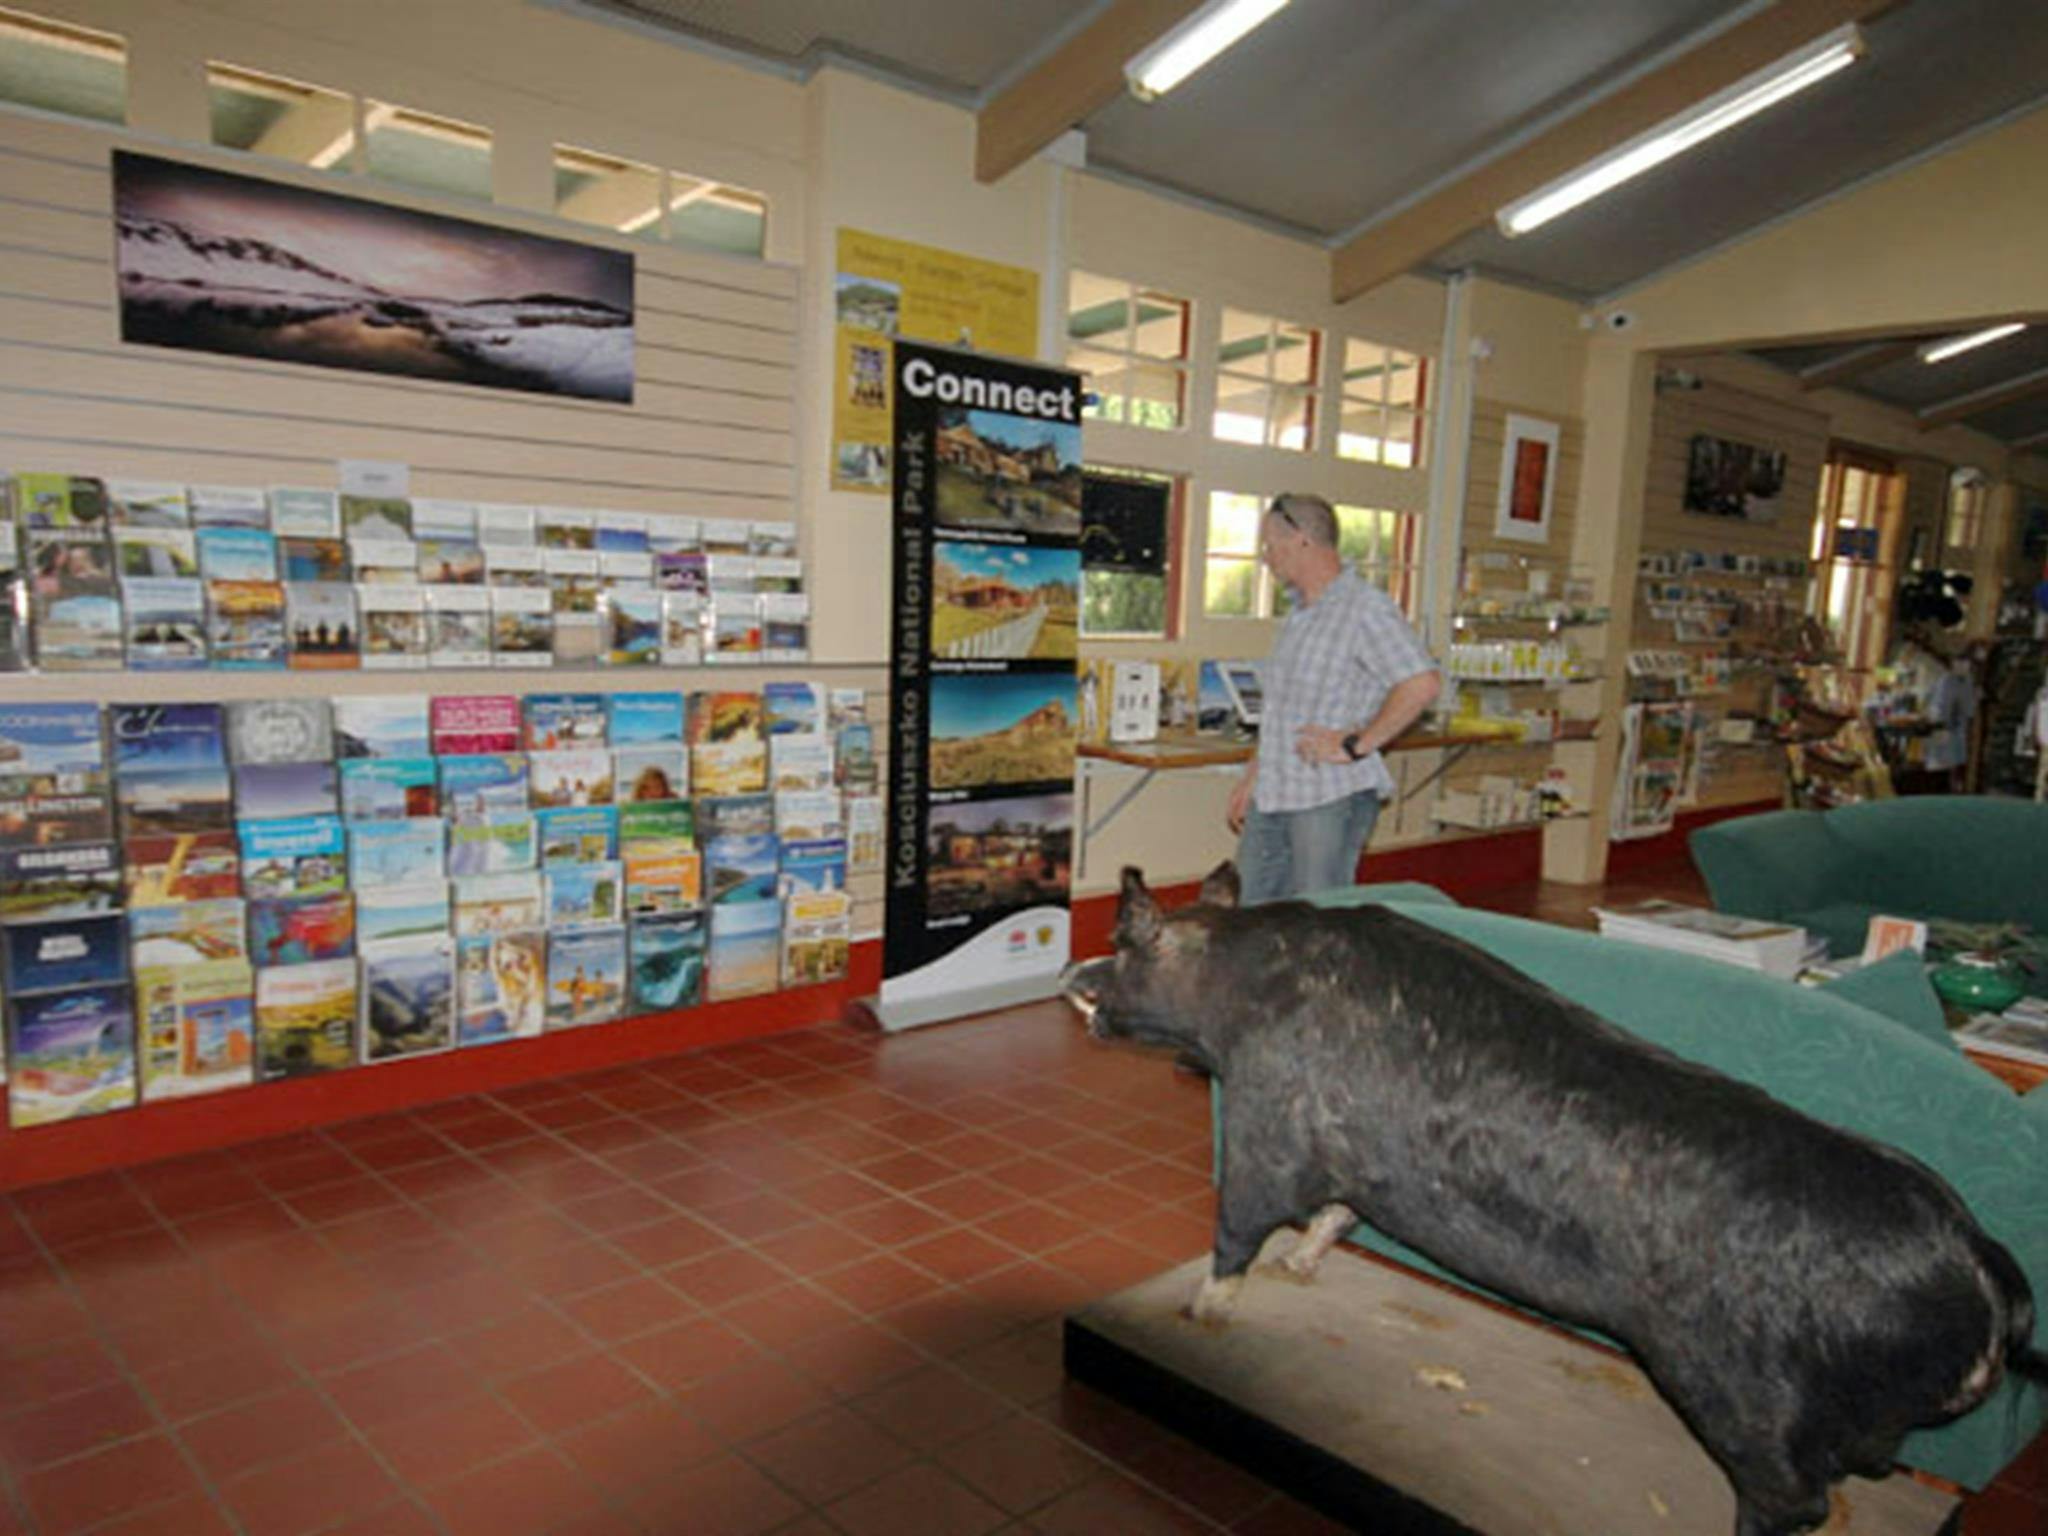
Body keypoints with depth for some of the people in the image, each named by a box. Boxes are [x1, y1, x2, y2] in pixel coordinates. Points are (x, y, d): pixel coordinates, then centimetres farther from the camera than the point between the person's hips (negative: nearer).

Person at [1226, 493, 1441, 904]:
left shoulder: (1365, 608, -13)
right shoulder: (1300, 613, 16)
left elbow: (1422, 684, -24)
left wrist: (1356, 746, -20)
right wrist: (1251, 778, 21)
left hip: (1331, 797, -9)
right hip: (1273, 794, 9)